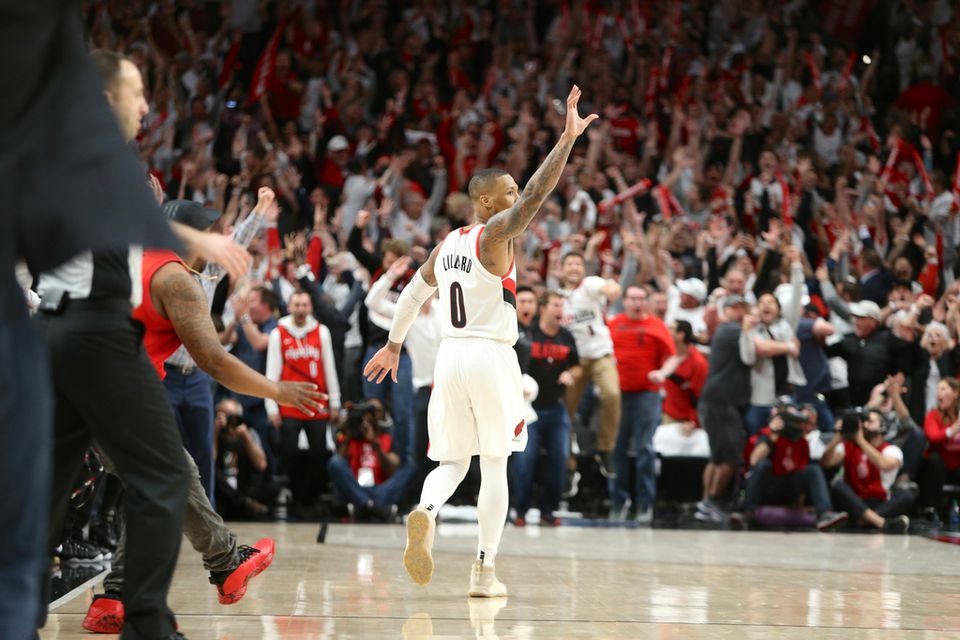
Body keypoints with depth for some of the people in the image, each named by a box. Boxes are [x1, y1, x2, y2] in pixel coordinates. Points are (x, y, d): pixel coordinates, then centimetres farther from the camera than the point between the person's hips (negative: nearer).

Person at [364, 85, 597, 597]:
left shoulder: (447, 243, 13)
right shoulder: (494, 233, -8)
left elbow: (411, 295, 22)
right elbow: (536, 195, -23)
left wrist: (393, 345, 35)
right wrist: (567, 139, -27)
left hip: (450, 356, 6)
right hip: (490, 357, -6)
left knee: (452, 461, 12)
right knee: (494, 466, 4)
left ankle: (425, 512, -21)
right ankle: (484, 571, 3)